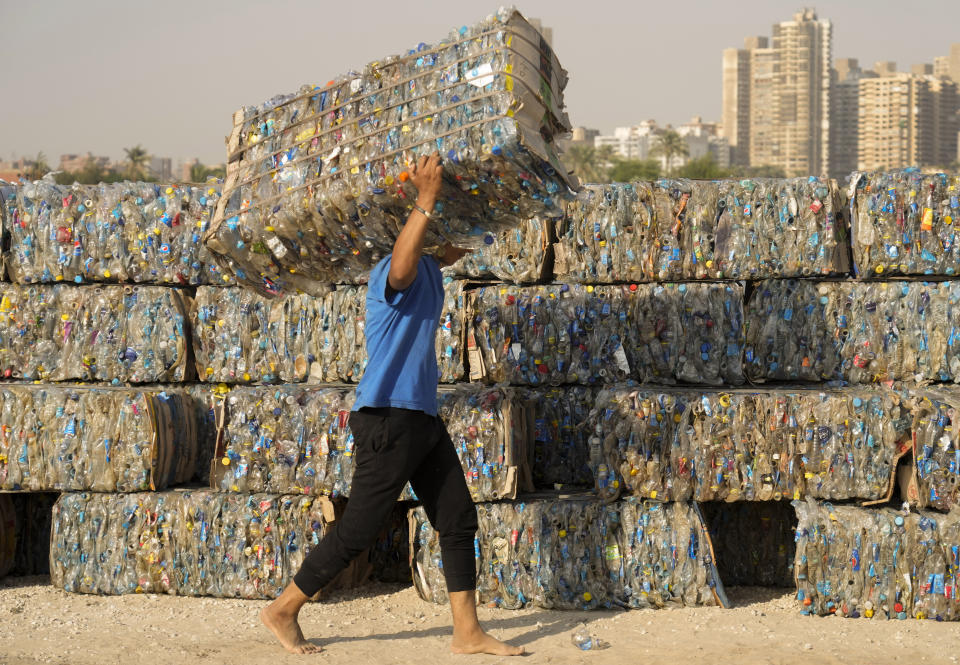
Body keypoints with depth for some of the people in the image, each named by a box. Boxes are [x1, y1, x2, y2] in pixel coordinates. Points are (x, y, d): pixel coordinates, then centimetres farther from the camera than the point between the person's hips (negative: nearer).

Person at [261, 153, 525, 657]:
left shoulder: (430, 269, 13)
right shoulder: (398, 272, -15)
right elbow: (401, 266, -41)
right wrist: (426, 199, -45)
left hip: (423, 418, 10)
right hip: (389, 418, -9)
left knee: (459, 520, 7)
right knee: (357, 531, -3)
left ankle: (468, 633, 13)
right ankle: (283, 611, 12)